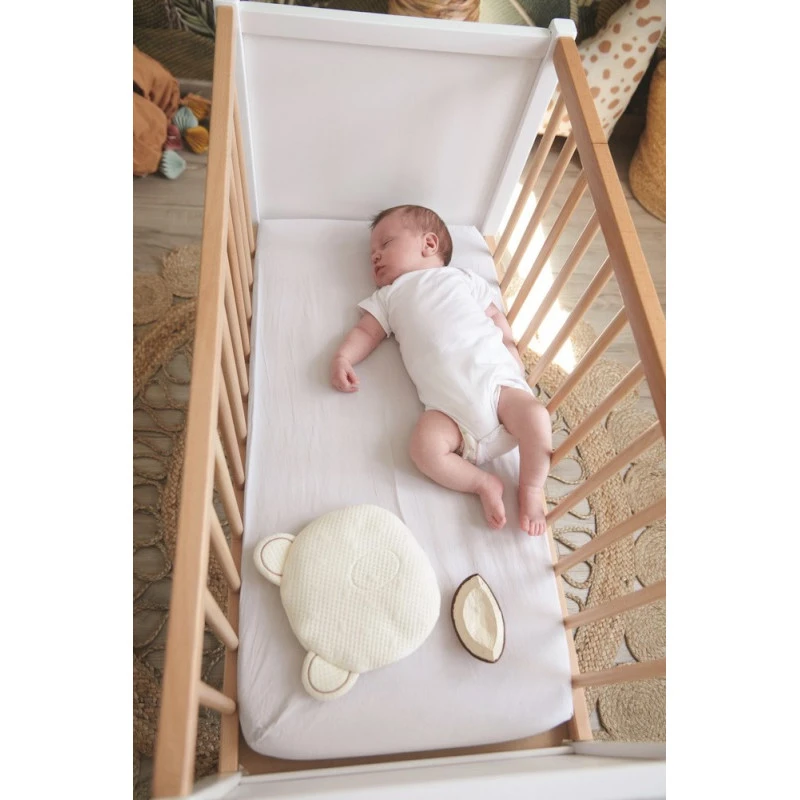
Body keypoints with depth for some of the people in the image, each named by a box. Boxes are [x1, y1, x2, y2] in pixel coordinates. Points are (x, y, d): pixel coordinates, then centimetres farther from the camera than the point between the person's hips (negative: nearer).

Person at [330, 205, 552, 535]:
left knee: (536, 417, -24)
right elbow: (366, 331, 16)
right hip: (448, 405, 0)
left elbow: (496, 317, 20)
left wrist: (511, 350, 3)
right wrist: (343, 358, -3)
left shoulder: (463, 278, 24)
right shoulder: (387, 297, 27)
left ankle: (531, 488, -1)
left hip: (496, 377, 0)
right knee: (425, 445, -28)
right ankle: (484, 484, -8)